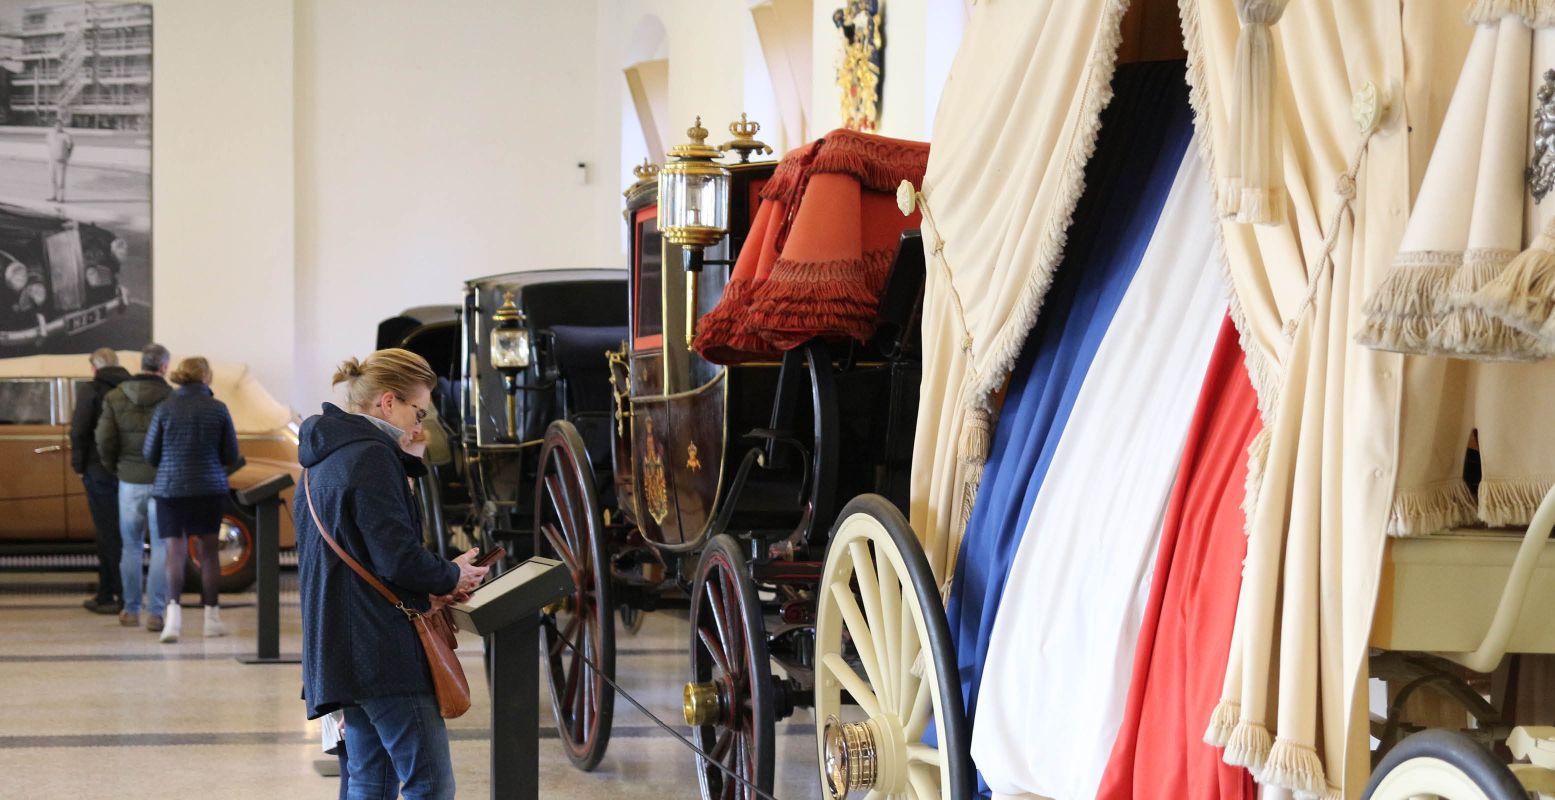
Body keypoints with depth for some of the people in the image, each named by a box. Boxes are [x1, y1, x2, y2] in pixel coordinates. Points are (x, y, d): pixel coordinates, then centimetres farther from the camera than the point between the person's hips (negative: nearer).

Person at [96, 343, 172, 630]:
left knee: (130, 547, 14)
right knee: (161, 547, 3)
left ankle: (131, 610, 17)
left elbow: (104, 440, -5)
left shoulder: (115, 398, -2)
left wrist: (114, 468, 12)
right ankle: (155, 613, -2)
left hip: (129, 481, 2)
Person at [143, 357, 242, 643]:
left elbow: (150, 455, 1)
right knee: (208, 551, 13)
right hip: (210, 488, 1)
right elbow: (230, 456, 0)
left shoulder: (165, 409, -5)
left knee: (174, 552, 1)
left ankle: (174, 611, -19)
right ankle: (212, 616, 18)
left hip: (170, 488, -1)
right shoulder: (218, 409, -5)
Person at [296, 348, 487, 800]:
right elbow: (397, 558, -19)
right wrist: (450, 578, 0)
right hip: (382, 651, -10)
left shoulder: (321, 462, 19)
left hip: (339, 653, 10)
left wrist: (423, 594, 13)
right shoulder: (371, 456, -13)